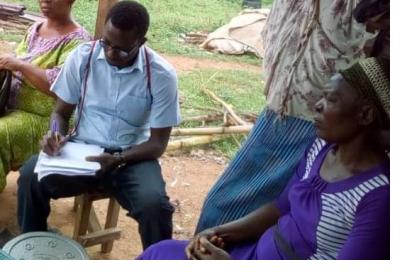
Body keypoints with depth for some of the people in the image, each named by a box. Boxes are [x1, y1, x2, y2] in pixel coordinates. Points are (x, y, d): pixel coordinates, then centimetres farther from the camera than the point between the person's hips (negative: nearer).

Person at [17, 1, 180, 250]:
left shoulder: (161, 75, -11)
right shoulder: (83, 56, -5)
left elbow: (157, 143, -7)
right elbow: (61, 113, 5)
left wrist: (118, 160, -24)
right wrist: (56, 136, -18)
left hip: (132, 157, -2)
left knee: (155, 204, -31)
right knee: (31, 176, -25)